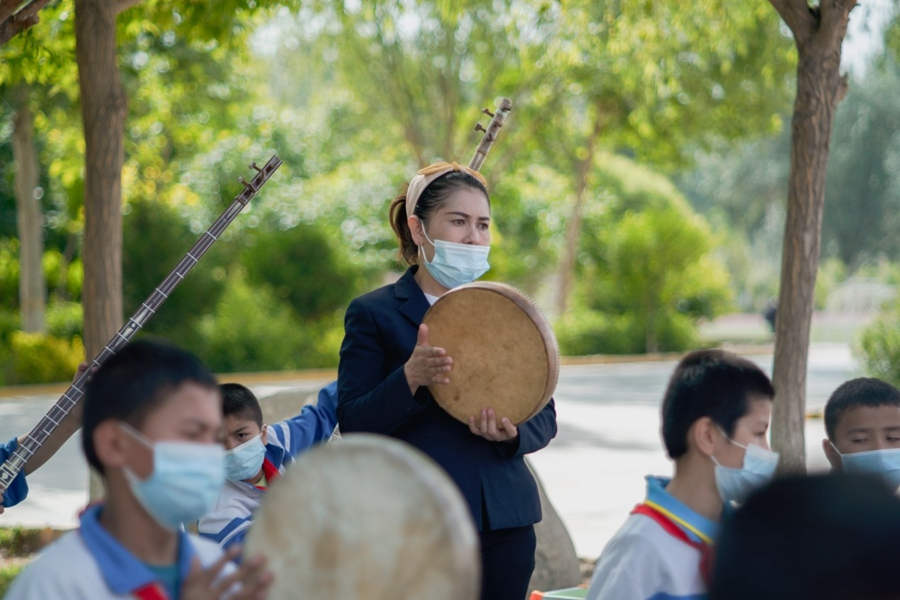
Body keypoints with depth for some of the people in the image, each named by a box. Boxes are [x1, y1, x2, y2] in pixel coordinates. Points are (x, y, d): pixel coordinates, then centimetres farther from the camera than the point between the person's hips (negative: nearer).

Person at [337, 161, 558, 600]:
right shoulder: (373, 313, 0)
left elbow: (545, 416, 11)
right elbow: (354, 426, -8)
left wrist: (513, 432, -12)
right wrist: (410, 378, -24)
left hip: (505, 522, 4)